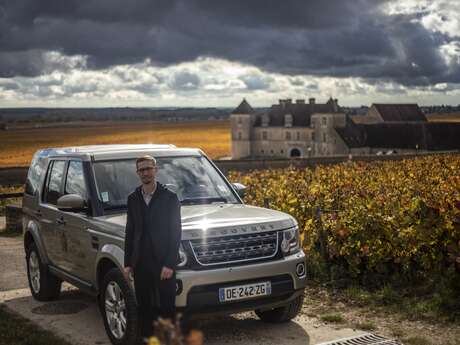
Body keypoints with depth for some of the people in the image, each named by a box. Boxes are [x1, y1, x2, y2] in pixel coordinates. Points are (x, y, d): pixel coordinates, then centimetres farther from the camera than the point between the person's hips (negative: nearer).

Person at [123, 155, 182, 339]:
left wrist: (169, 264, -14)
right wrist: (127, 263, 7)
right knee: (143, 307, 10)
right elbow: (129, 232, 12)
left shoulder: (169, 198, -3)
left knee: (167, 307, -1)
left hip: (163, 263, -4)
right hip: (140, 264, 4)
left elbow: (175, 232, -6)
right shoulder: (133, 199, 10)